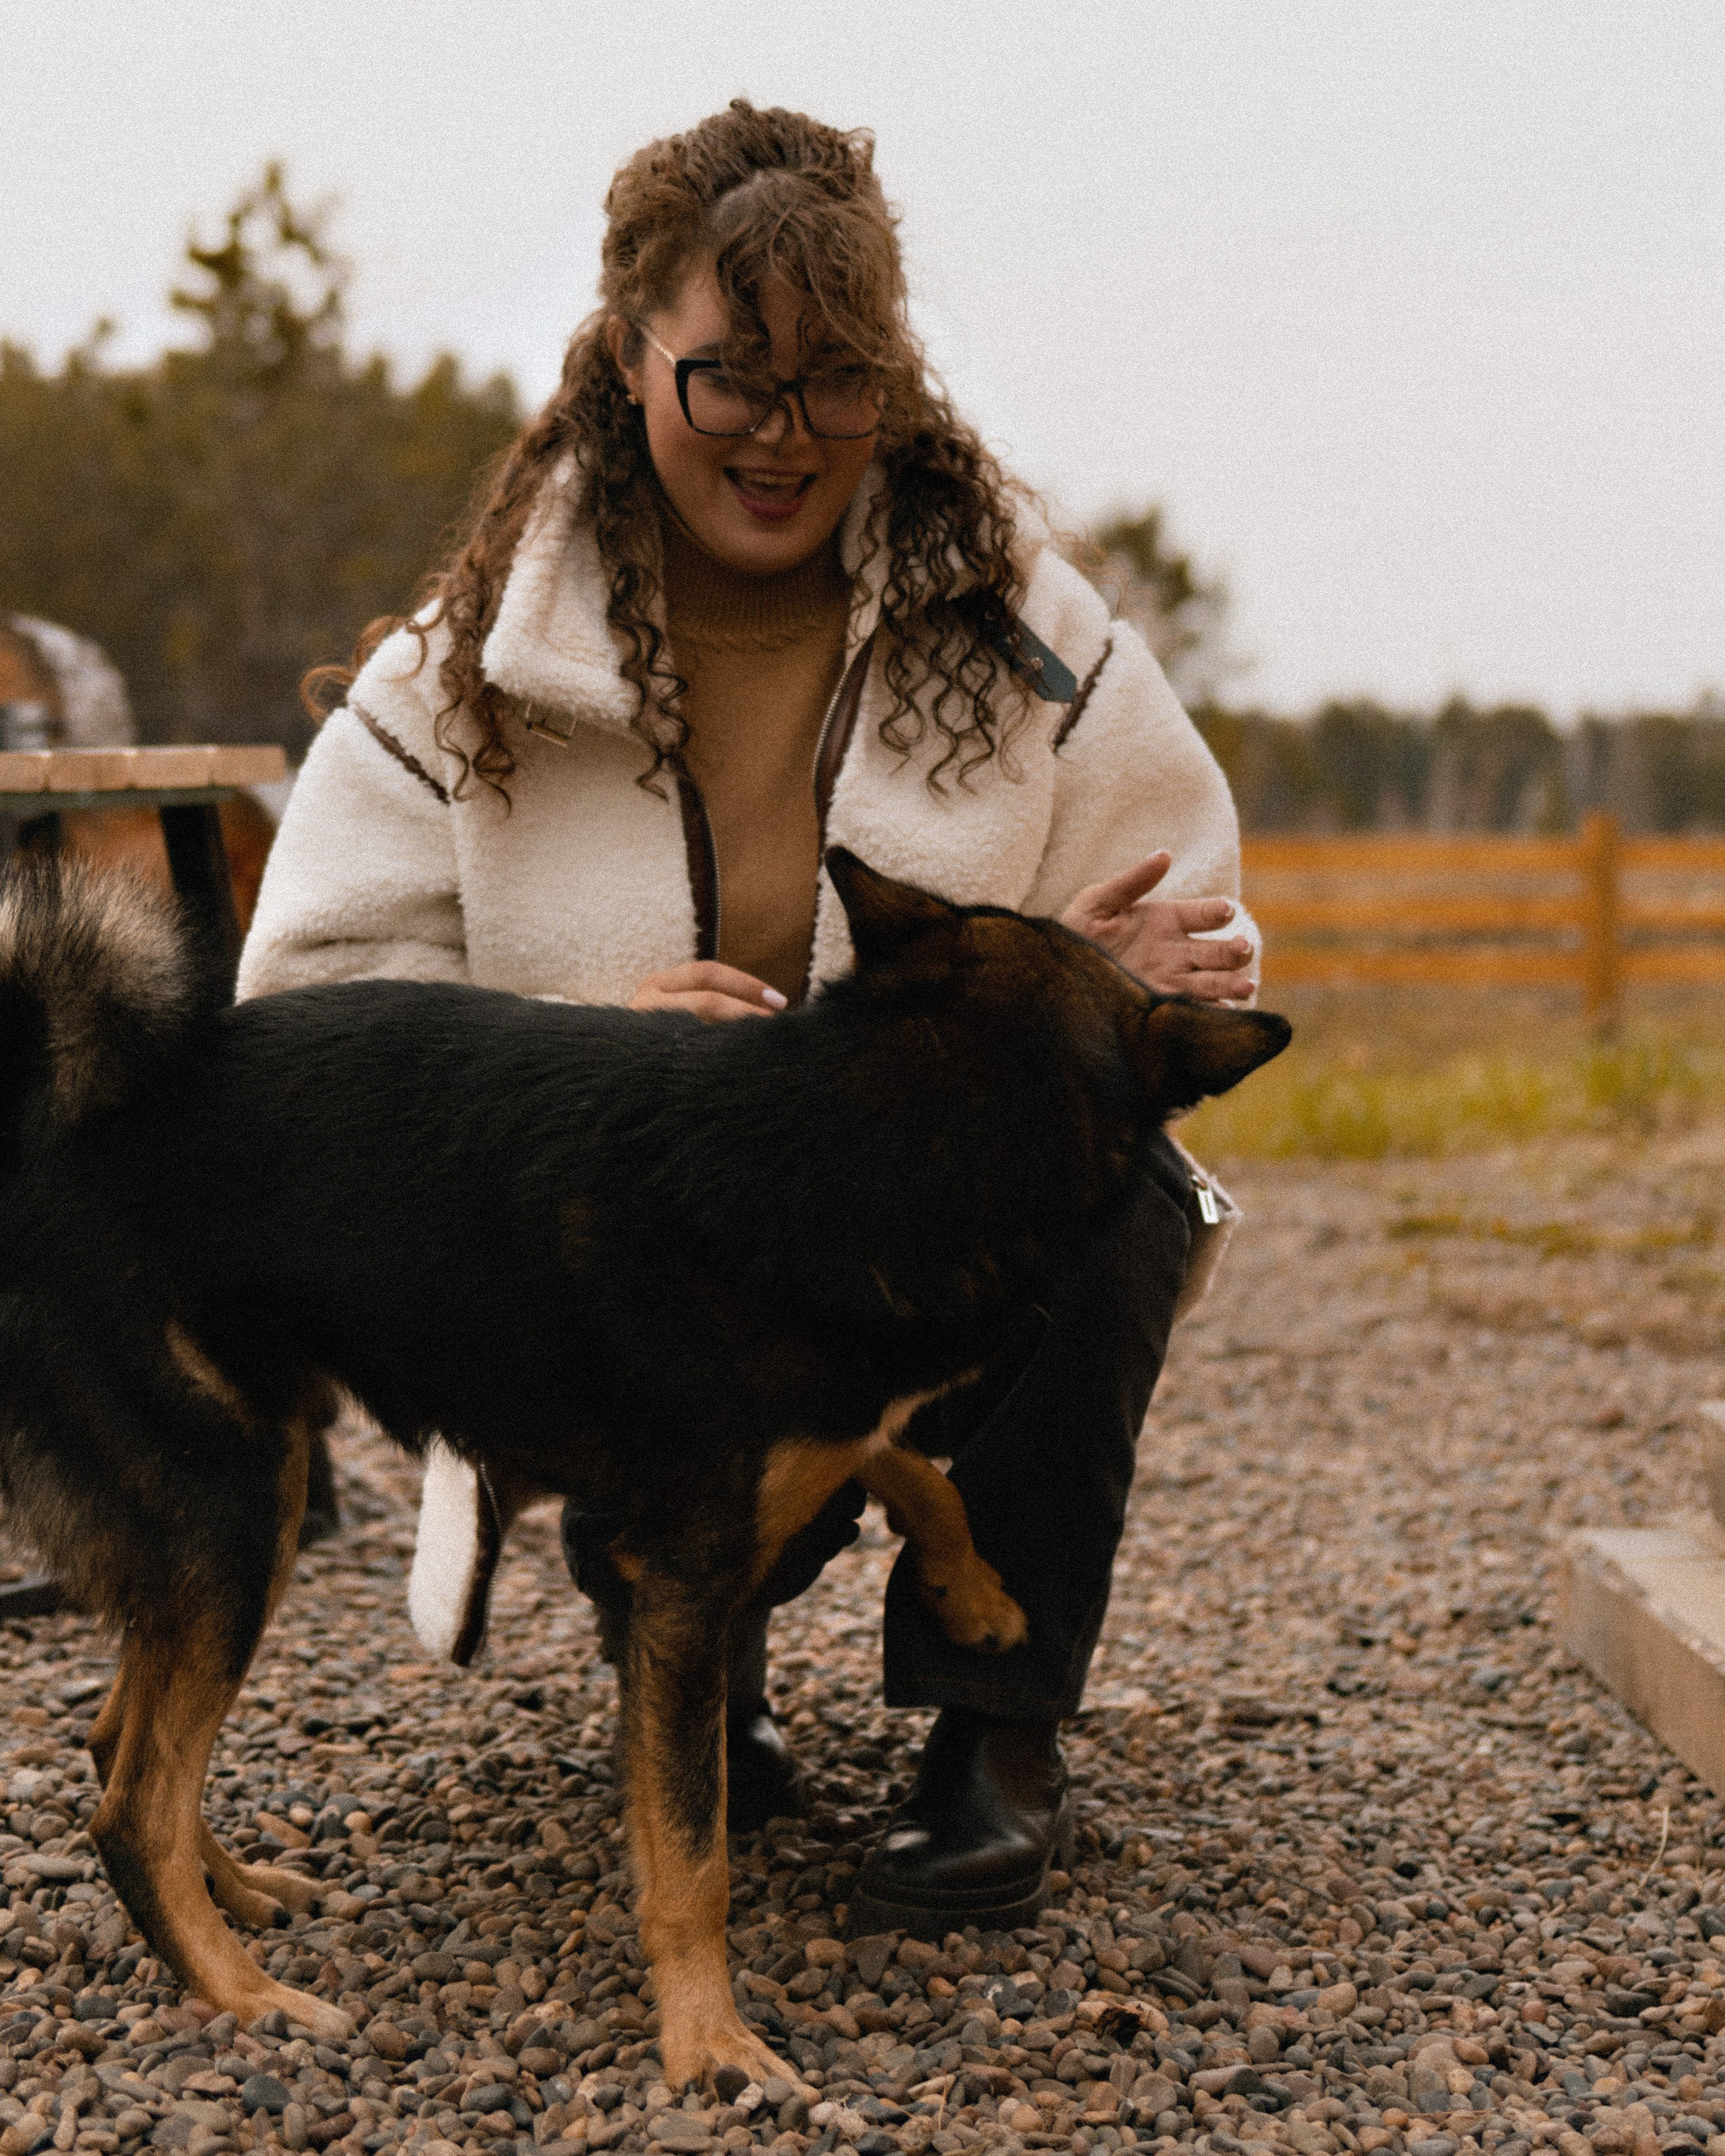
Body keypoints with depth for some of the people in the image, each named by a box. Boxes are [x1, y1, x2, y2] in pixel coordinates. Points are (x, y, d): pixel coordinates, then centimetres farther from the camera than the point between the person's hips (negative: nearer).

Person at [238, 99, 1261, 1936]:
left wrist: (1160, 971, -22)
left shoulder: (1024, 633, -3)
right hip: (631, 1279, -1)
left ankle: (998, 1731, -8)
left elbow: (1168, 934, 4)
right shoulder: (463, 673, -4)